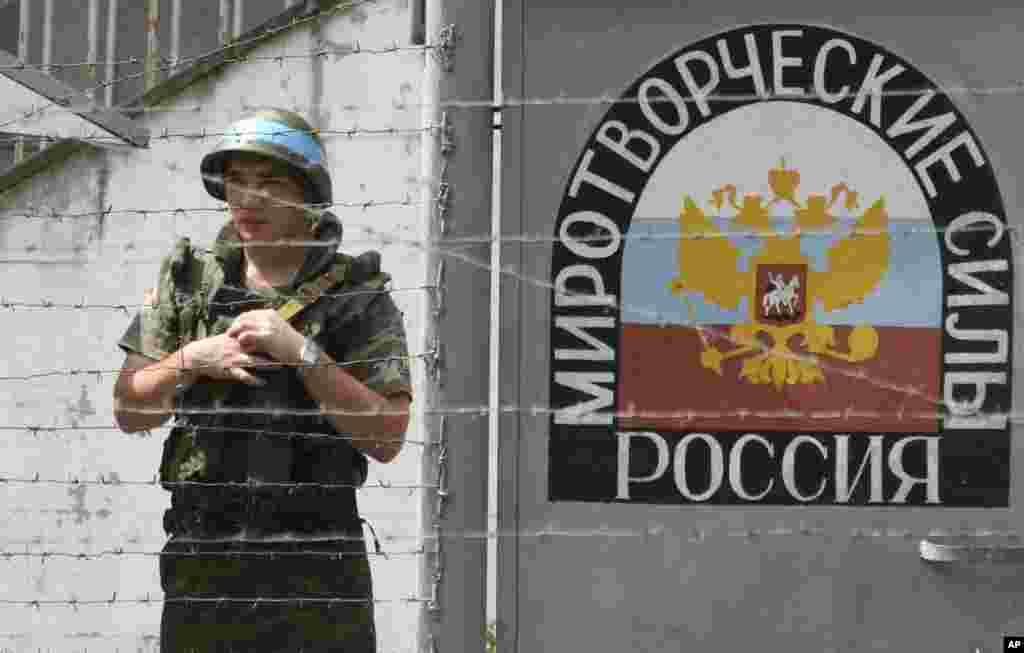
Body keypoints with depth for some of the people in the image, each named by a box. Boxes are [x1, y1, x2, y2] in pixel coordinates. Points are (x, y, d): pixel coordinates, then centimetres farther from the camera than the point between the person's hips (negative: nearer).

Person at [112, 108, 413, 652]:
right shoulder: (189, 281, 9)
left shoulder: (357, 296, 0)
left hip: (317, 565, -2)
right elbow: (129, 411, 8)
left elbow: (386, 438, -7)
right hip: (202, 561, 2)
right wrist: (192, 360, -10)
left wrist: (302, 352, -15)